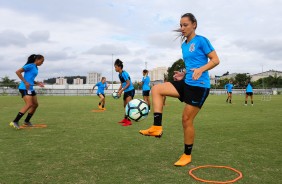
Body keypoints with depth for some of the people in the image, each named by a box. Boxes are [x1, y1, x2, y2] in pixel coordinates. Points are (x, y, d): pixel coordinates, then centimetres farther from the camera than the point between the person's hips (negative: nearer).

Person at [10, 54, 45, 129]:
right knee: (29, 104, -20)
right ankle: (15, 122, -17)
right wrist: (25, 82, -19)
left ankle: (27, 121, 21)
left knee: (35, 104, 11)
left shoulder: (36, 68, 18)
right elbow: (18, 72, -15)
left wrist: (37, 83, 10)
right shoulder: (30, 66, -9)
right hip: (25, 88, -10)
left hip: (30, 88, 10)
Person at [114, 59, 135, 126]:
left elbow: (128, 84, -21)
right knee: (125, 106, 18)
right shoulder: (119, 74, 9)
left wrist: (121, 90, -21)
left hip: (130, 90, -10)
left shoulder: (124, 73, -18)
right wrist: (118, 91, 3)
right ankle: (125, 119, 32)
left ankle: (128, 121, -17)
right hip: (126, 91, 10)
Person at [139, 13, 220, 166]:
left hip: (199, 86, -7)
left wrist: (201, 70, -26)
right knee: (156, 89, -9)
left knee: (186, 119, -3)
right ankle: (157, 127, -11)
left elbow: (215, 60, -10)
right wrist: (184, 74, 6)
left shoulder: (201, 40, -7)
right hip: (187, 83, 8)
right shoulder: (184, 45, 15)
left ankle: (187, 155, 16)